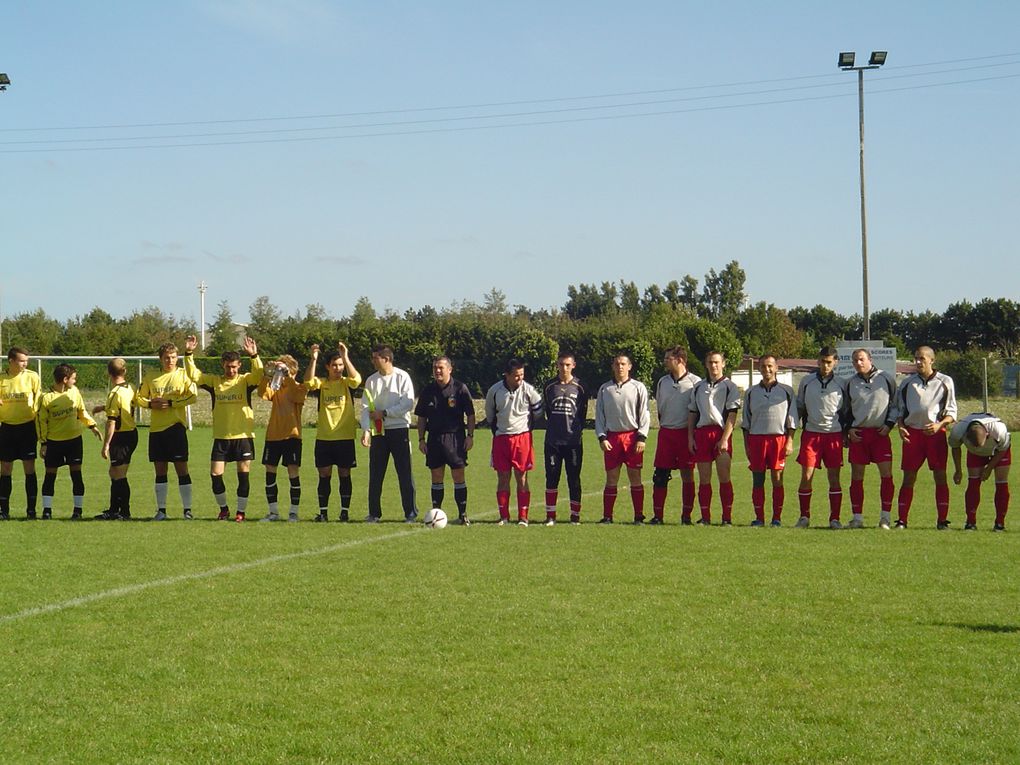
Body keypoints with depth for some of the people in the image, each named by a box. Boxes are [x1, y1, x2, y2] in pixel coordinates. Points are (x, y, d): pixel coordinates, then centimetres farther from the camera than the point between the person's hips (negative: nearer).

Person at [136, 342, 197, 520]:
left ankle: (187, 509, 1)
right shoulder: (151, 377, 11)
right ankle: (161, 510, 13)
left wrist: (170, 403, -15)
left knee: (181, 468, -4)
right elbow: (139, 398, 15)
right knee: (160, 470, 7)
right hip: (156, 428, 4)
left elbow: (193, 397, -10)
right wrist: (150, 404, -5)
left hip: (176, 427, -4)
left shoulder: (183, 374, 1)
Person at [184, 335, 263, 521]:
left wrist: (254, 356, -35)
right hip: (221, 436, 2)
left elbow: (259, 375, -20)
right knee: (215, 474, -2)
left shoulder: (245, 381, -1)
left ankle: (241, 511, 13)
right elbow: (193, 375, 0)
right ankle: (223, 509, 18)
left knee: (243, 474, 0)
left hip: (243, 436, -2)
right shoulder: (214, 381, 6)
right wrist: (189, 354, -12)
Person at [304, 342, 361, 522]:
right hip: (323, 438, 1)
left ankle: (345, 511, 9)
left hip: (345, 437, -1)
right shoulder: (321, 384, 5)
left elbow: (356, 379, -20)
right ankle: (323, 512, 10)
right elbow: (308, 382, -15)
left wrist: (345, 357, -23)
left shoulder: (346, 383, 3)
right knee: (324, 475, 4)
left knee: (344, 475, 3)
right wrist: (313, 359, -23)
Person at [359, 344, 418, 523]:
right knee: (375, 474, 4)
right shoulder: (371, 380, 7)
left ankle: (410, 513, 2)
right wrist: (366, 430, -11)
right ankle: (374, 513, 11)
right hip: (377, 432, 3)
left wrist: (384, 413, -12)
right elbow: (366, 408, 2)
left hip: (399, 429, -3)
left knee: (405, 473, -3)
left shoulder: (402, 377, -3)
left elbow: (408, 403, -10)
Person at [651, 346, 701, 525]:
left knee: (687, 474, 1)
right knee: (660, 475, -1)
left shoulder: (695, 382, -5)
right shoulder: (663, 382, 10)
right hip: (666, 433, 4)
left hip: (686, 433, -4)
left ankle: (686, 515, 7)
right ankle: (658, 514, 4)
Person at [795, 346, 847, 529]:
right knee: (806, 476, -4)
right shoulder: (806, 382, 6)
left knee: (834, 477, 0)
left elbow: (845, 411, 14)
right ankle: (804, 517, 8)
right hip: (811, 433, 0)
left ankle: (835, 518, 5)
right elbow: (799, 407, 15)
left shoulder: (840, 384, 5)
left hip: (834, 434, 0)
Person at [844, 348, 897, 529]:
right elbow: (845, 409, 16)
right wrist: (848, 429, 2)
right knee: (856, 476, 2)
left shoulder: (885, 379, 2)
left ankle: (885, 516, -1)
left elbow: (896, 403, 7)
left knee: (886, 474, -8)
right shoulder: (849, 383, 8)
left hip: (880, 433, -2)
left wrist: (889, 424, -4)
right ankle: (857, 517, 8)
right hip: (858, 434, 2)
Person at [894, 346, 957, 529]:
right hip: (912, 433, 2)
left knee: (940, 476, -3)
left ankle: (942, 520, 1)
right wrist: (900, 427, -3)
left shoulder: (945, 382, 4)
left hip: (936, 433, -2)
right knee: (908, 477, 0)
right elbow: (899, 409, 15)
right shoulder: (908, 383, 9)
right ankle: (902, 520, 2)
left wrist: (939, 425, -14)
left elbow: (951, 412, 4)